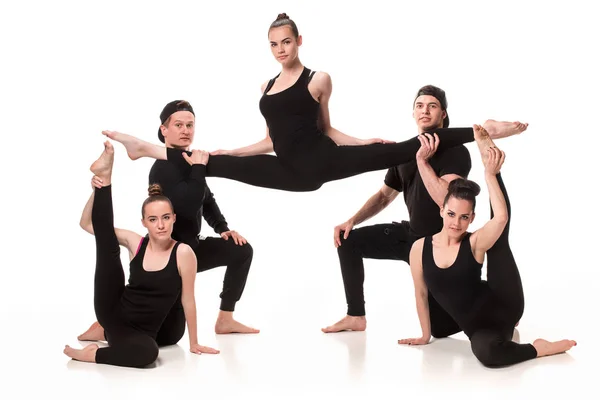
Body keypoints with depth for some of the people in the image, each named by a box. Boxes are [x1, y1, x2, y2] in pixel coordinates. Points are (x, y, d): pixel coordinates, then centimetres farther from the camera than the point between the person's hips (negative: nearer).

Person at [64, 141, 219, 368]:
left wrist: (194, 344, 0)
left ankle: (92, 355, -18)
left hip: (141, 333, -3)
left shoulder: (183, 253, -13)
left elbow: (187, 299, -6)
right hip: (113, 313, 3)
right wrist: (98, 189, -12)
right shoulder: (135, 243, -2)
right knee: (107, 244, -4)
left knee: (148, 352, -39)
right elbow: (87, 223, 2)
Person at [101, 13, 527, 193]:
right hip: (293, 171, 4)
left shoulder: (319, 79, 2)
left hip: (322, 161, -4)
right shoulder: (266, 87, 15)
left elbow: (327, 130, 8)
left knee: (398, 152, -19)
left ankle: (480, 131, -21)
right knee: (219, 164, 1)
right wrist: (231, 150, 16)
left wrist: (364, 140, -4)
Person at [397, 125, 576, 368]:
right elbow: (421, 293, 9)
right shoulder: (420, 248, -1)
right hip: (478, 328, 2)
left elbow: (501, 218, -27)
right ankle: (537, 349, 4)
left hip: (502, 306, -2)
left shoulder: (475, 244, -8)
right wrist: (425, 336, 13)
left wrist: (490, 173, -22)